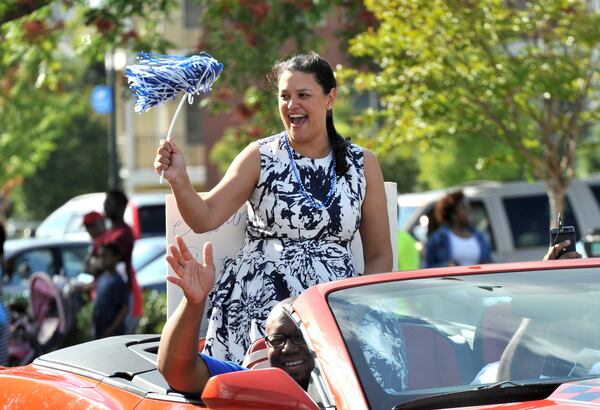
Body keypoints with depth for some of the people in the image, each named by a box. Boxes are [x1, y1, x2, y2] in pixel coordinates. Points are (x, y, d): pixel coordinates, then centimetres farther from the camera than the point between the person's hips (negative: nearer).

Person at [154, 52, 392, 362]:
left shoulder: (362, 164, 11)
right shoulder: (260, 157, 8)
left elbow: (379, 255, 14)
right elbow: (205, 218, -3)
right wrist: (179, 180, -22)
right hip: (258, 300, -1)